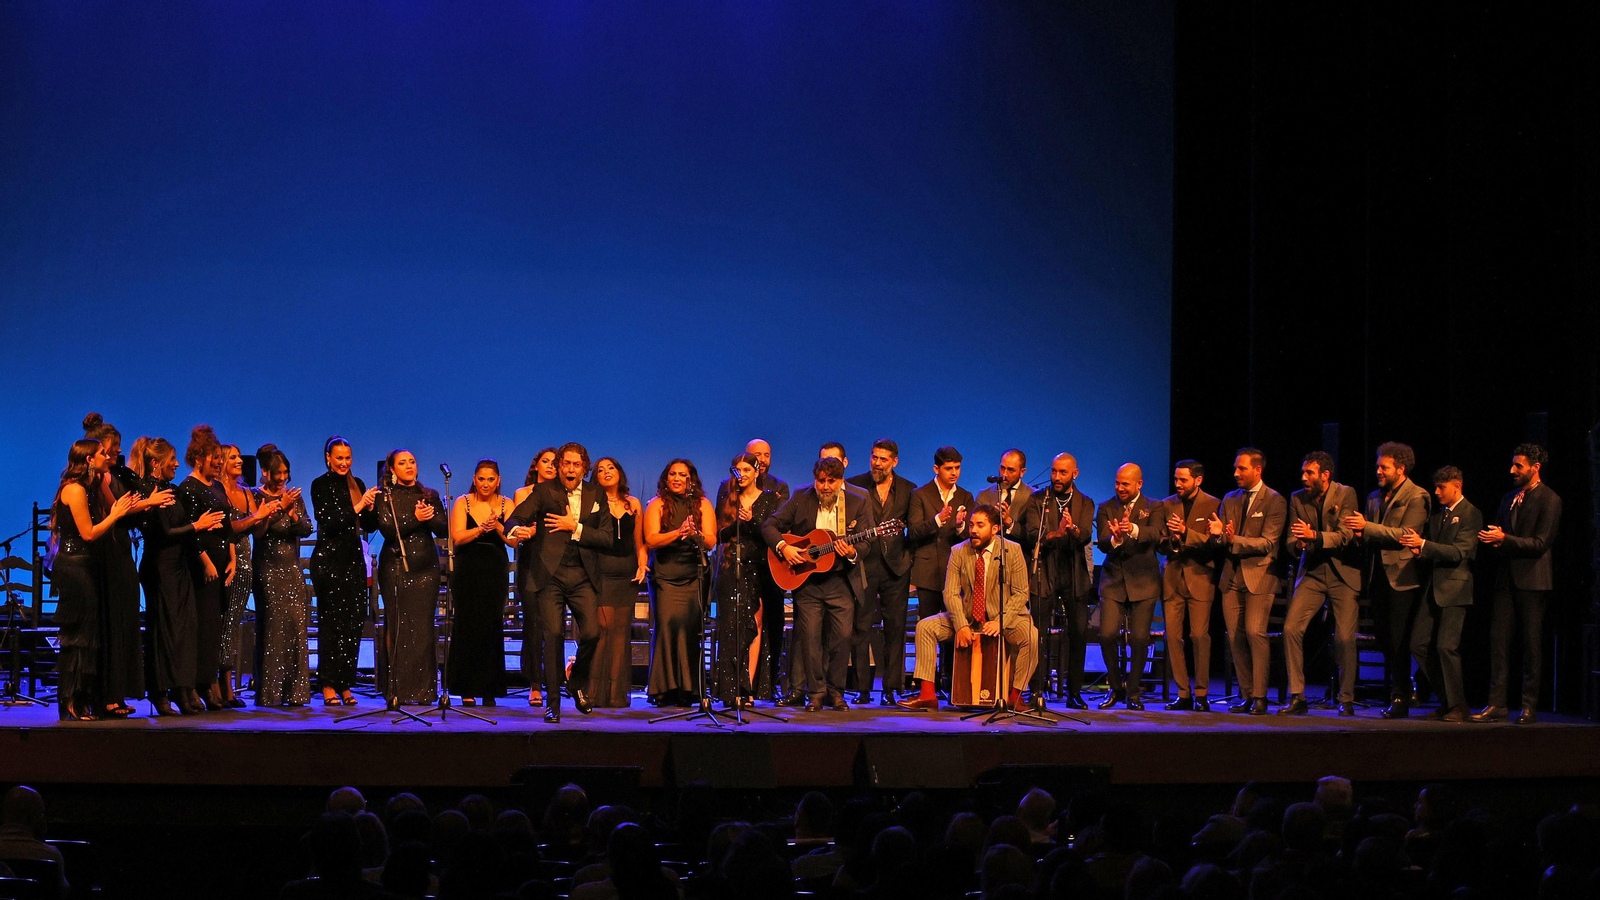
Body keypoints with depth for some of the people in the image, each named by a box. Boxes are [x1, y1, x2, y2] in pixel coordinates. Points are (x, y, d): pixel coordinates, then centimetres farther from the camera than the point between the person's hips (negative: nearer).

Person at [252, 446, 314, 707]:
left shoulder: (293, 496, 11)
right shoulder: (257, 497, -2)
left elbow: (307, 529, 4)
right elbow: (258, 531, -16)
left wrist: (292, 513, -14)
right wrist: (280, 509, -22)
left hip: (292, 570, 5)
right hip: (267, 570, -4)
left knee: (296, 624, -2)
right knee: (271, 626, -7)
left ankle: (294, 690, 2)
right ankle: (269, 692, -4)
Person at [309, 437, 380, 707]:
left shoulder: (356, 484, 13)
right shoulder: (320, 485, -2)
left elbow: (370, 527, 13)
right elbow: (329, 522, -12)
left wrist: (370, 506, -6)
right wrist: (357, 507, -18)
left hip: (354, 559, 5)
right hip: (329, 560, -5)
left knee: (354, 622, 2)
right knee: (331, 622, -4)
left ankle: (345, 685, 8)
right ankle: (328, 686, 0)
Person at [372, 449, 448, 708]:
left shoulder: (430, 495, 14)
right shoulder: (386, 496, 4)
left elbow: (443, 529, 6)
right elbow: (387, 529, -8)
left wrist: (429, 517, -13)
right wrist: (415, 519, -18)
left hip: (425, 567, 3)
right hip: (396, 566, -3)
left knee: (423, 626, -2)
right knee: (398, 626, -6)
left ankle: (423, 690, 1)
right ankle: (397, 692, -5)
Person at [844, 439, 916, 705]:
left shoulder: (908, 490, 7)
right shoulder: (854, 485, 3)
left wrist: (909, 559, 5)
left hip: (896, 566, 1)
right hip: (864, 564, -1)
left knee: (895, 628, 2)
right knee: (861, 627, -2)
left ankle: (891, 688, 7)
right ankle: (862, 688, 3)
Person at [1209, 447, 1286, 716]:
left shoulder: (1275, 501, -3)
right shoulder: (1230, 500, 15)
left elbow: (1268, 542, -11)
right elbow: (1220, 540, 13)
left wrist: (1235, 540, -22)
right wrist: (1217, 533, -11)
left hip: (1259, 575, -6)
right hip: (1232, 577, 6)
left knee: (1255, 632, -15)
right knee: (1235, 636, 2)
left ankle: (1259, 697, -11)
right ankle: (1246, 695, 9)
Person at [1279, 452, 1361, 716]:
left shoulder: (1346, 494, -6)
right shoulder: (1298, 498, 5)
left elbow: (1345, 535, -15)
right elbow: (1292, 542, 5)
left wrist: (1314, 535, -31)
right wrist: (1299, 545, -19)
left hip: (1343, 574, -3)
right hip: (1312, 573, 4)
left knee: (1345, 637, -10)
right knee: (1291, 628, -11)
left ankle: (1346, 700, 7)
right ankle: (1297, 698, -5)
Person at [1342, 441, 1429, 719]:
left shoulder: (1416, 497, -5)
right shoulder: (1375, 497, 19)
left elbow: (1406, 534, -16)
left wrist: (1367, 527, -18)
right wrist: (1359, 533, -4)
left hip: (1402, 578, -7)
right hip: (1379, 578, 7)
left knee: (1398, 641, -9)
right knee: (1384, 640, 8)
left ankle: (1400, 699, -6)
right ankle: (1395, 693, 14)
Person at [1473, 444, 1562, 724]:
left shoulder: (1549, 500, -5)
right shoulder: (1509, 498, 18)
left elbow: (1541, 544, -12)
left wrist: (1504, 539, -18)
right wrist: (1492, 539, 0)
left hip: (1532, 579, -7)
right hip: (1507, 577, 7)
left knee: (1532, 643, -2)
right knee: (1498, 638, 1)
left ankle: (1530, 706, 3)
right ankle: (1497, 703, 3)